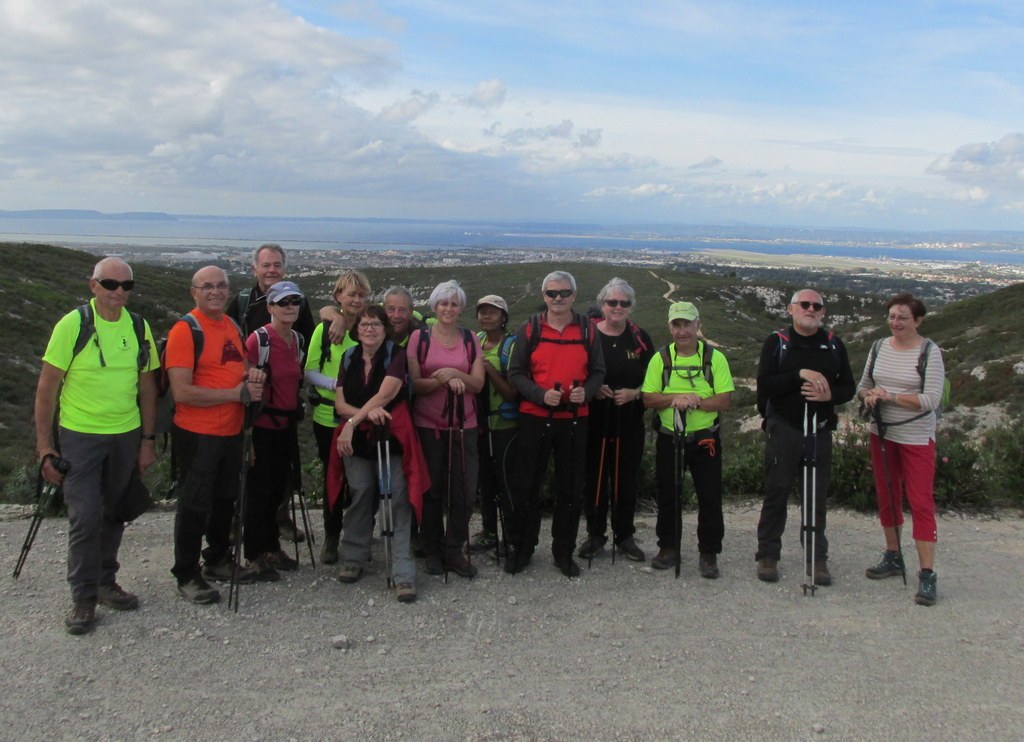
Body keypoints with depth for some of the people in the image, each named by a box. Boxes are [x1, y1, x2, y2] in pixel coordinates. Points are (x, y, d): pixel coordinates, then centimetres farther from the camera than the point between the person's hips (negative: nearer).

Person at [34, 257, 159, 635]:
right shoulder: (72, 325, -10)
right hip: (79, 436, -4)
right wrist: (45, 446, -10)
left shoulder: (139, 328, 2)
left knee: (114, 514, 13)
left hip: (126, 436, 4)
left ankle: (105, 582, 28)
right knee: (85, 518, -6)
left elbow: (147, 387, 9)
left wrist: (148, 439, 6)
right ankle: (83, 597, 8)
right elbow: (47, 387, -8)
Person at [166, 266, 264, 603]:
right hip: (197, 433, -8)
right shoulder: (185, 331, -15)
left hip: (231, 431, 8)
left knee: (225, 499, 19)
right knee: (195, 505, 2)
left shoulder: (233, 326, 9)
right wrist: (238, 392, -20)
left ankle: (218, 560, 36)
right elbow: (182, 391, -22)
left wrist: (252, 375, -1)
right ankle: (187, 576, 15)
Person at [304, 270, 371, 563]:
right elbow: (309, 371, -1)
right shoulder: (324, 329, -1)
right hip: (328, 416, -1)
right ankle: (331, 537, 22)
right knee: (332, 477, 8)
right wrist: (335, 383, -16)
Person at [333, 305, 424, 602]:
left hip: (391, 438, -4)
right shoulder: (349, 358, 10)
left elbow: (385, 394, -16)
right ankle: (354, 559, 23)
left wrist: (353, 421, -18)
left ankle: (404, 574, -7)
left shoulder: (396, 354, -3)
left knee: (397, 503, -8)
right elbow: (340, 403, 4)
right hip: (357, 441, 4)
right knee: (360, 497, 4)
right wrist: (367, 412, -15)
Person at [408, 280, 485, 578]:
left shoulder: (470, 339, 7)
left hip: (463, 425, 2)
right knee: (432, 490, 4)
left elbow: (478, 383, 1)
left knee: (463, 490, -1)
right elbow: (413, 383, -4)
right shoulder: (420, 337, 1)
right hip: (428, 424, -2)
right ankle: (432, 551, 18)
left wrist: (454, 374, -17)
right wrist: (442, 381, -21)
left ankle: (454, 551, 12)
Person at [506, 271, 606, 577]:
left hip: (574, 419, 2)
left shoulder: (586, 329, 5)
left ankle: (564, 552, 22)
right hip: (534, 417, -1)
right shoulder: (530, 328, 0)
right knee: (527, 485, 5)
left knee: (571, 488, 8)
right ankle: (521, 548, 21)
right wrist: (541, 395, -17)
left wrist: (586, 392, -13)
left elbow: (598, 371, 8)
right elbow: (515, 373, -1)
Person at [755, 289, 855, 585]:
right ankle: (767, 555, 13)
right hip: (784, 429, -3)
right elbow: (764, 385, -11)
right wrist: (800, 374, -22)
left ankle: (817, 558, 16)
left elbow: (848, 388, 10)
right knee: (776, 493, 2)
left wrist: (829, 395, -12)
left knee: (818, 497, 7)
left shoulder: (834, 345, 9)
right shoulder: (776, 342, 0)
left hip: (820, 431, 3)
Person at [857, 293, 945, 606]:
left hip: (917, 439, -6)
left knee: (920, 502, -7)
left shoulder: (929, 352, -11)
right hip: (882, 434, 6)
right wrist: (869, 396, -9)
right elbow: (863, 385, 13)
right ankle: (893, 557, 29)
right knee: (886, 497, 14)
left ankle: (927, 574, -4)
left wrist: (891, 396, -22)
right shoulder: (879, 347, 5)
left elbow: (931, 399, -16)